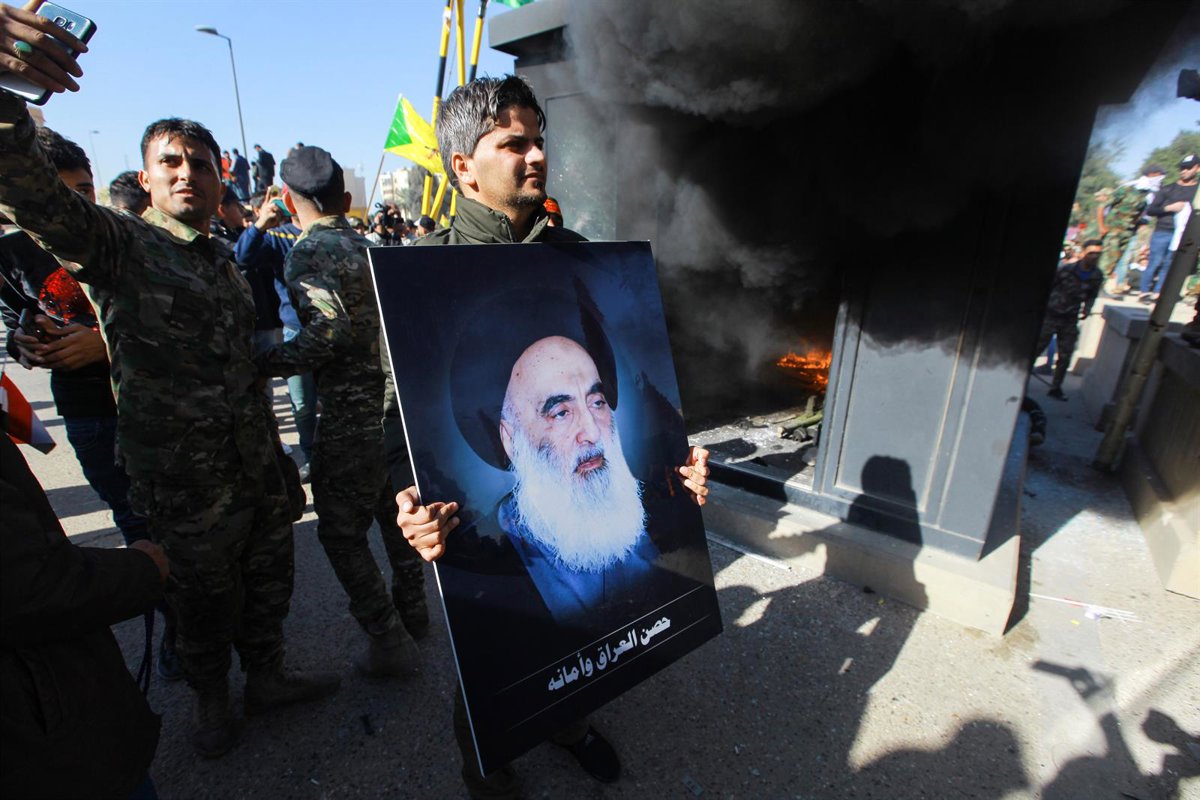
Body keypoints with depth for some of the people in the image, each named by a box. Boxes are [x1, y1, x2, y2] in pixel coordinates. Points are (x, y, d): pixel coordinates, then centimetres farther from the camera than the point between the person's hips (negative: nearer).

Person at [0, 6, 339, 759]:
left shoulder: (223, 258, 13)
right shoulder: (120, 243, -7)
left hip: (258, 464, 6)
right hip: (187, 479, -5)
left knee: (269, 585, 19)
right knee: (207, 604, 13)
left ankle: (269, 676, 42)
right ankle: (211, 700, 40)